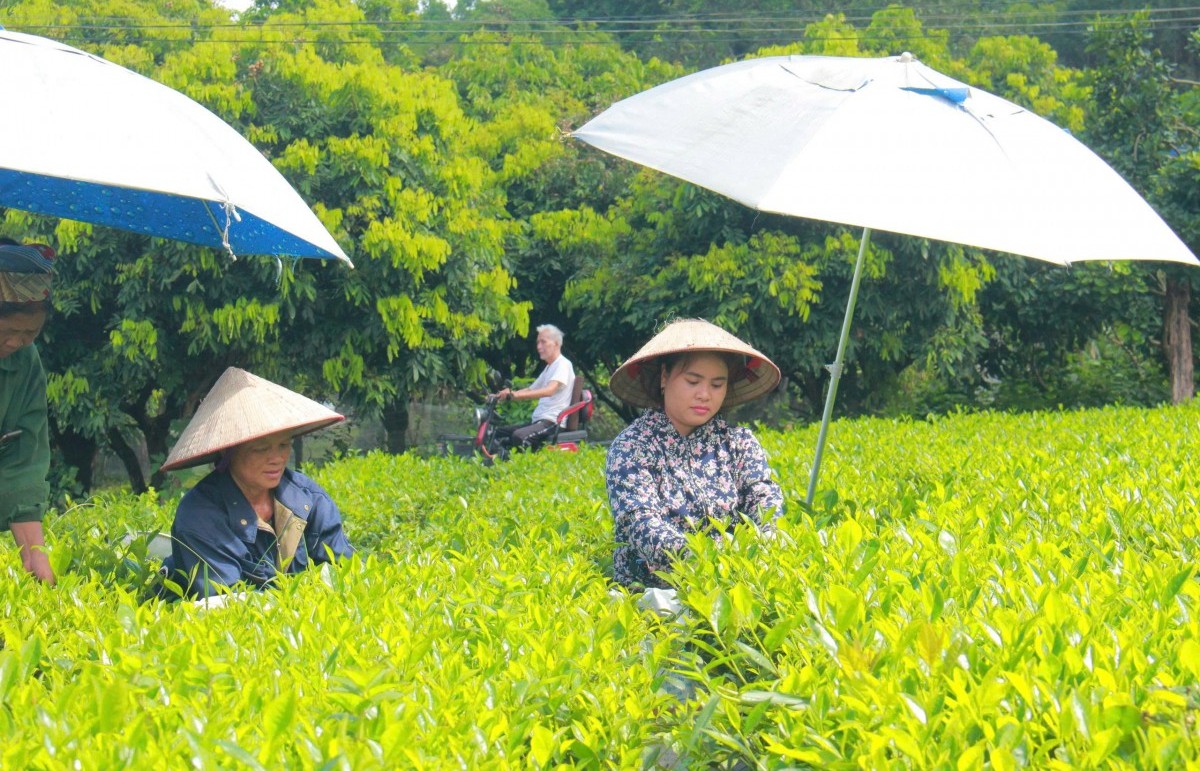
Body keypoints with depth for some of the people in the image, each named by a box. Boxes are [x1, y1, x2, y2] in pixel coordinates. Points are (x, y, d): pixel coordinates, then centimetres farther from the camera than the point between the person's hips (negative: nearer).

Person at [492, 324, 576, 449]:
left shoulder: (563, 364, -9)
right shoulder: (549, 368, 23)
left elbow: (549, 390, -25)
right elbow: (530, 390, 25)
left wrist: (515, 394, -34)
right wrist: (501, 395, 9)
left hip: (553, 421, -10)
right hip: (538, 420, 10)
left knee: (519, 436, -34)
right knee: (499, 432, 5)